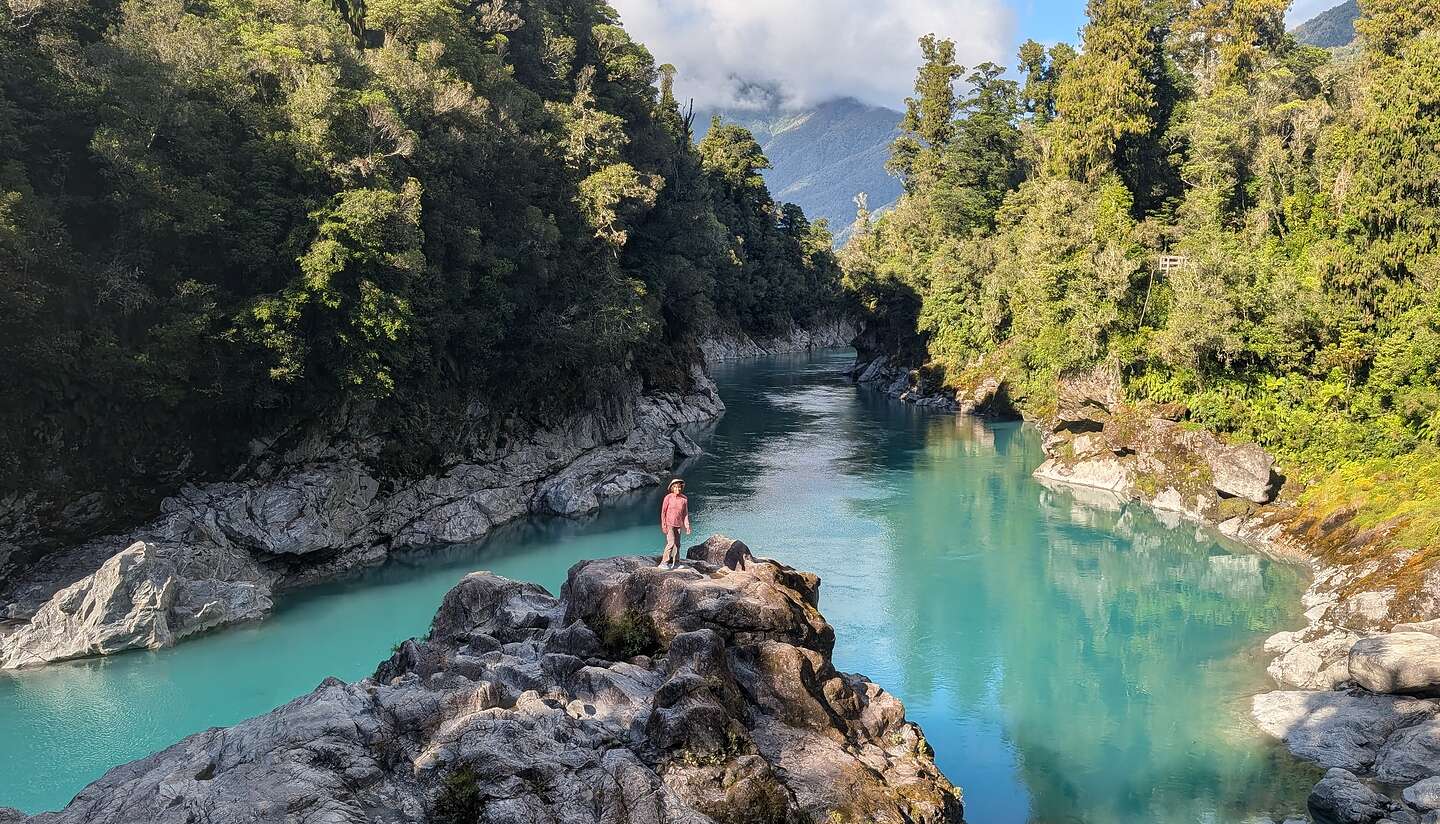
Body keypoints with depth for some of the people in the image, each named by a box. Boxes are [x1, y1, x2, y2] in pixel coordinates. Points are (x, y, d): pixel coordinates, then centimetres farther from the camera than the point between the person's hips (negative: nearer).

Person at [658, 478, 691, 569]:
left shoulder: (684, 499, 2)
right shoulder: (668, 497, -9)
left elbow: (685, 513, 8)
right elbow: (663, 511, -6)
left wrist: (687, 526, 5)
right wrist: (663, 525, -11)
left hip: (678, 524, 5)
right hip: (669, 524, -5)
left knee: (677, 544, 9)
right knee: (671, 543, -14)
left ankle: (675, 563, 20)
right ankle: (664, 563, -8)